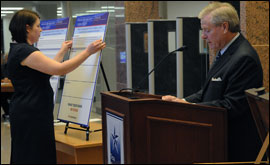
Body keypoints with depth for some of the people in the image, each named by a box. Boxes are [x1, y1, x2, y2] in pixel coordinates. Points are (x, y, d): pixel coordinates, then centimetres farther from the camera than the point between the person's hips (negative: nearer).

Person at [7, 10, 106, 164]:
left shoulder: (18, 50, 15)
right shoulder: (25, 51, -18)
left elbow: (49, 68, 22)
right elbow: (60, 69, -22)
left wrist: (63, 51, 30)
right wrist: (88, 51, -17)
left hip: (28, 114, 11)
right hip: (31, 116, -11)